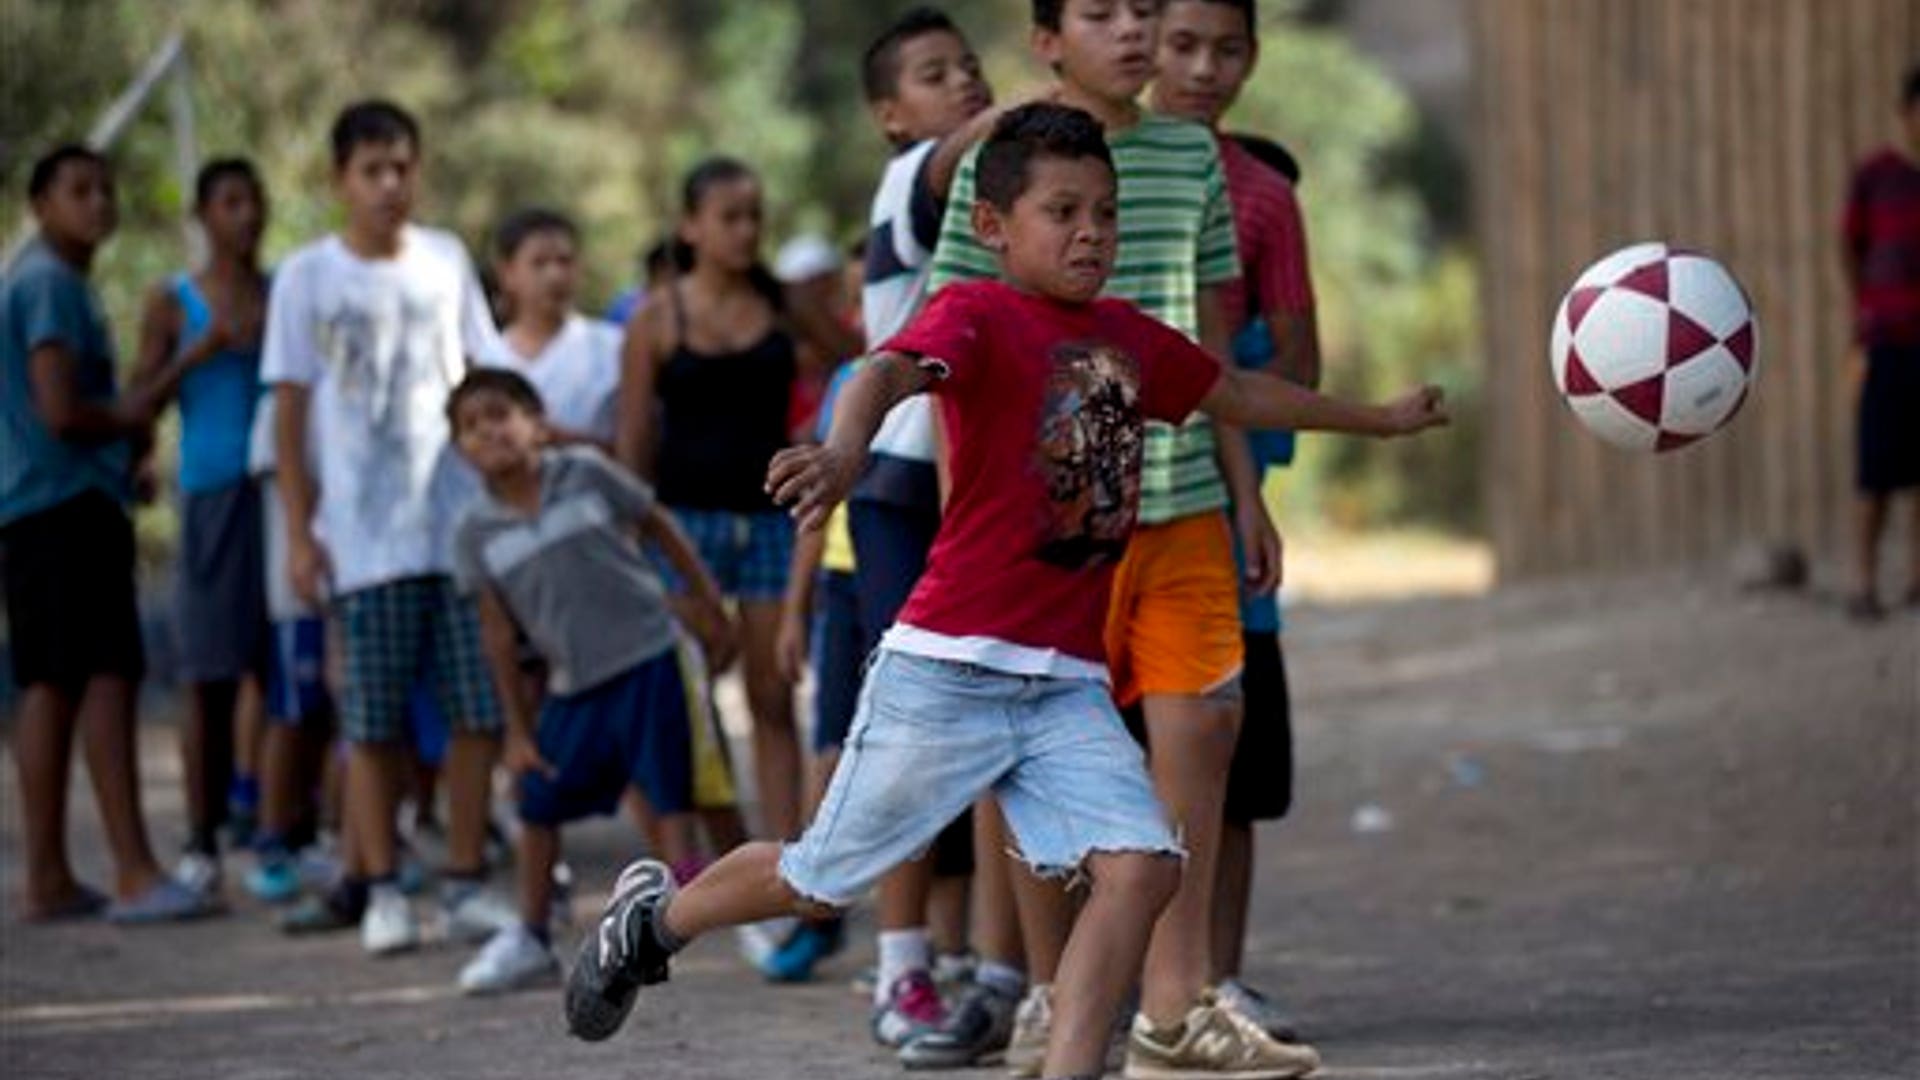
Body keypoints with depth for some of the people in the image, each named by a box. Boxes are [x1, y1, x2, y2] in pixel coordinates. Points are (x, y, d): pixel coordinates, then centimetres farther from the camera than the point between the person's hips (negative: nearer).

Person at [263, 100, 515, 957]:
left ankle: (465, 882, 7)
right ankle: (381, 890, 7)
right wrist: (298, 533, -3)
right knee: (373, 721, 0)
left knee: (478, 709, -1)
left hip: (459, 523, 2)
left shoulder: (446, 261, 9)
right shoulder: (308, 277, 1)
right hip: (362, 537, -2)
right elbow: (290, 412, 2)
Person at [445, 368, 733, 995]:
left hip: (645, 657, -3)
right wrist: (517, 729, 4)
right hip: (572, 683, 3)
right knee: (539, 807, 9)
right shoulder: (477, 534, -1)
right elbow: (499, 633, 4)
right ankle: (531, 938, 25)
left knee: (670, 793, -3)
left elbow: (657, 525, 6)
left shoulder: (586, 475, -7)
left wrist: (706, 599, 8)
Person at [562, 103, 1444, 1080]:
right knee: (823, 876, 8)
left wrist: (1377, 419, 42)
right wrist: (845, 451, -54)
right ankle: (656, 916, 35)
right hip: (948, 669, -6)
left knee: (1140, 867, -14)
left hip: (1069, 685, 6)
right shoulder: (976, 314, -10)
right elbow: (894, 368, -32)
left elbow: (1238, 394, 31)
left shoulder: (1127, 336, 12)